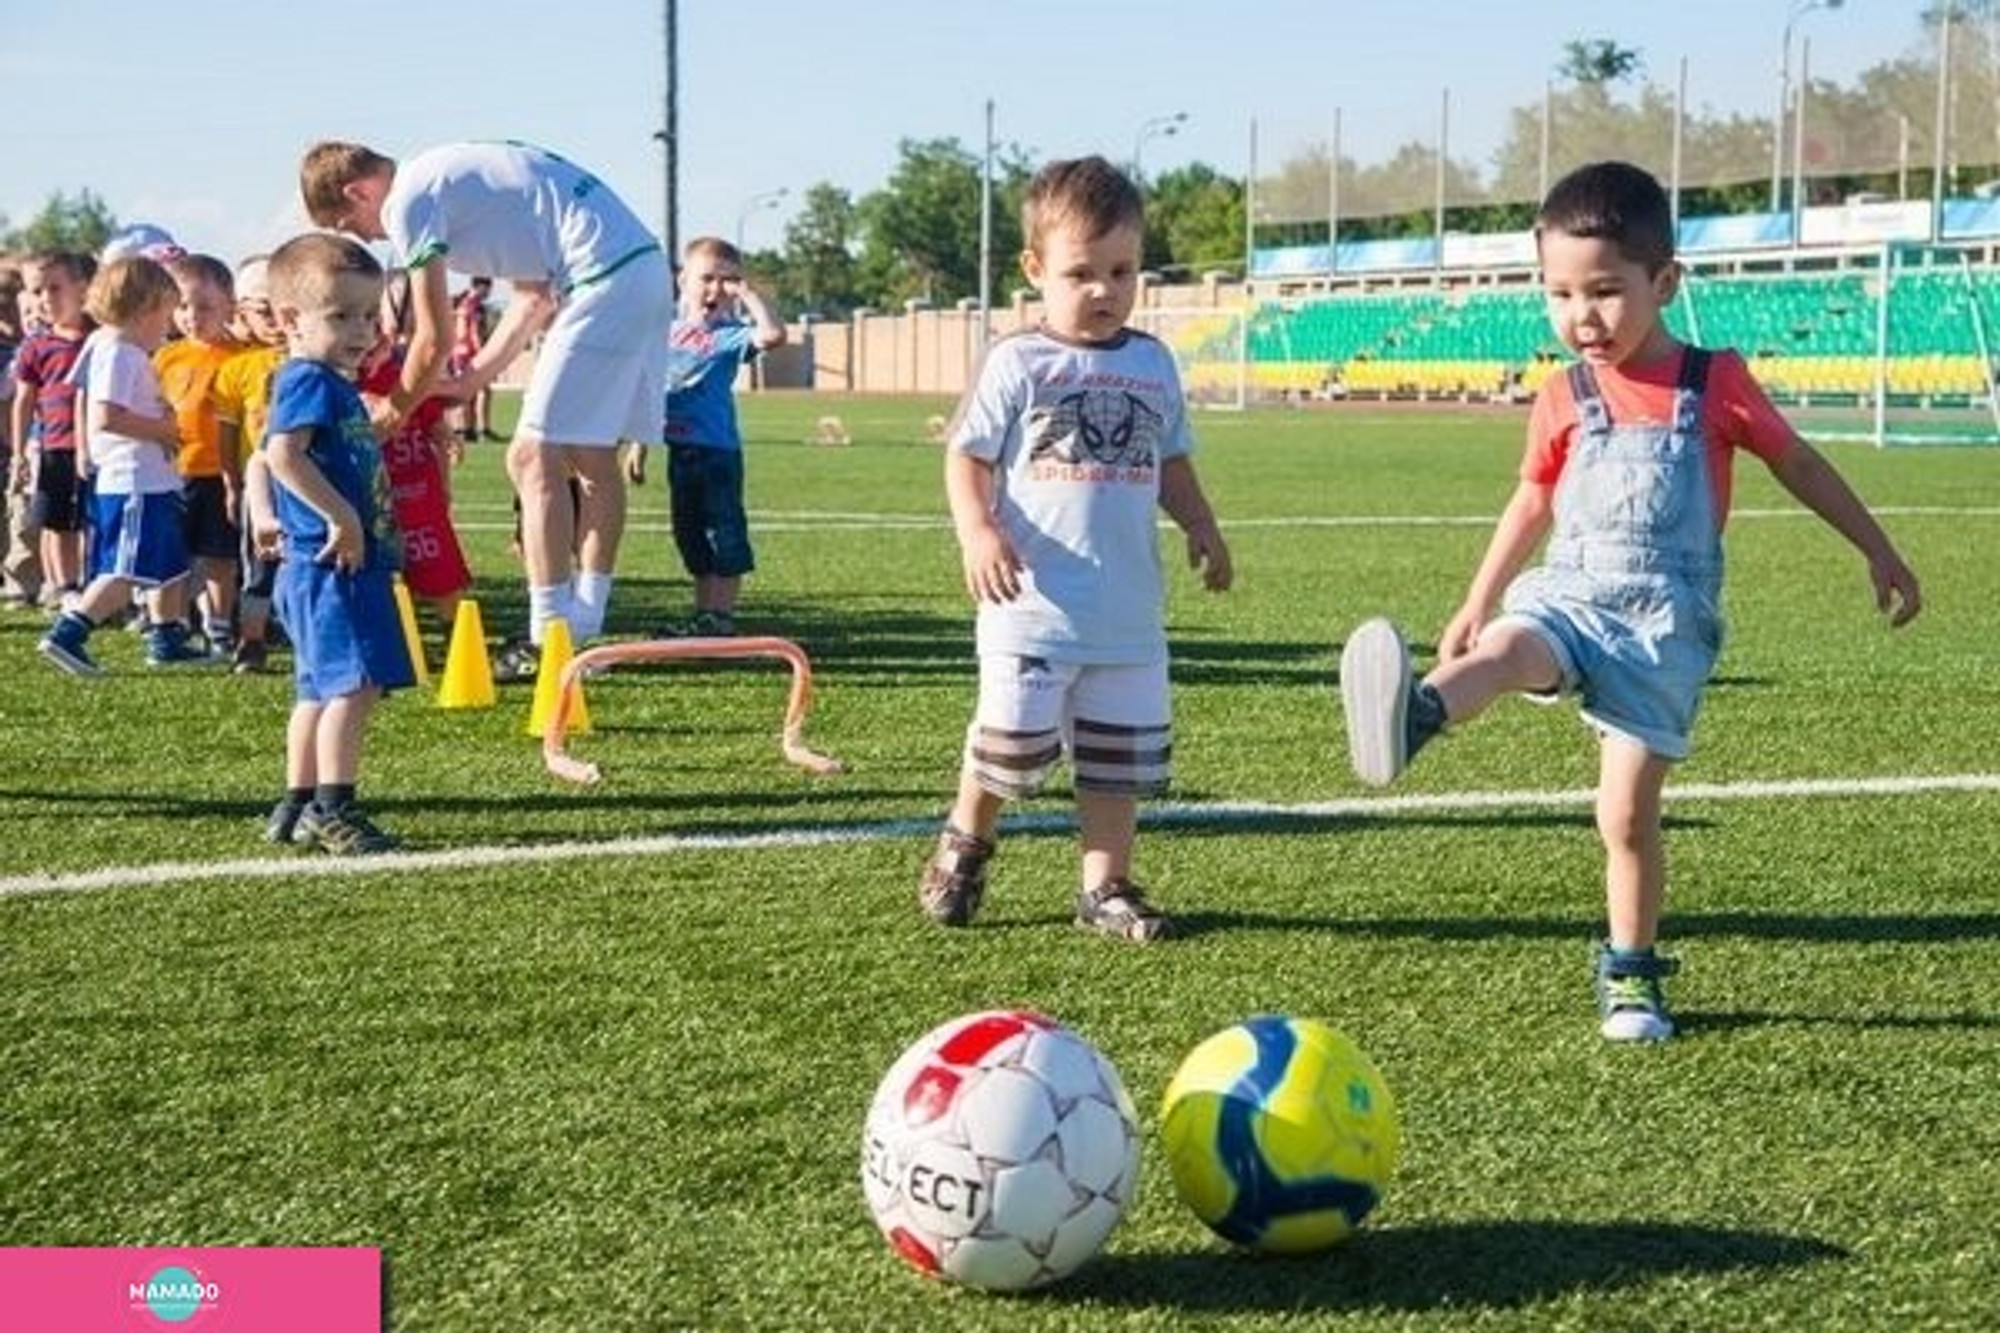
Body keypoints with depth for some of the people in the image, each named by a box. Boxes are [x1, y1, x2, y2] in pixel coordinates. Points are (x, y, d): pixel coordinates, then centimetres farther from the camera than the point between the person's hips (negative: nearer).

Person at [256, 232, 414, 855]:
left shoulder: (336, 384, 18)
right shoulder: (310, 381, -13)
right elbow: (283, 453, -27)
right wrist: (341, 516, -27)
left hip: (353, 564, 11)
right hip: (332, 565, -11)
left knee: (321, 689, 15)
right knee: (355, 682, -16)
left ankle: (298, 808, 23)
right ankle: (333, 807, -19)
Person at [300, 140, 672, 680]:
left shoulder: (408, 202, -5)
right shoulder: (446, 177, 23)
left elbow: (433, 341, -3)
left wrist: (395, 411, 13)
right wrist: (475, 375, 25)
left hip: (604, 280, -10)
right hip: (647, 267, 10)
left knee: (534, 456, -7)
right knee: (591, 455, 14)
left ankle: (550, 640, -9)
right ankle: (584, 628, 19)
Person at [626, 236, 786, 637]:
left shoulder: (730, 335, -8)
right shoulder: (668, 331, 9)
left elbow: (773, 334, -30)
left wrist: (748, 293, -18)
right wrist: (640, 446, 16)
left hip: (718, 449, -6)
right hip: (679, 449, 6)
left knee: (724, 533, -2)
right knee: (690, 534, 13)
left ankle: (722, 614, 5)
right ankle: (704, 613, 22)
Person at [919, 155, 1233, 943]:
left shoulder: (1153, 365, 10)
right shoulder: (1018, 364, -4)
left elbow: (1171, 462, 20)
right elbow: (966, 457, -4)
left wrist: (1200, 526, 6)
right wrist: (977, 531, -20)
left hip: (1129, 609, 4)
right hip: (1034, 604, -4)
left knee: (1121, 755, 8)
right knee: (1011, 742, 0)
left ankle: (1106, 887, 19)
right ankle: (965, 845, 27)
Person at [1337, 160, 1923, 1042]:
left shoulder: (1716, 383, 0)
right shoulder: (1563, 402, 8)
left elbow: (1798, 466, 11)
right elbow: (1533, 505, 21)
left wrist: (1880, 554, 15)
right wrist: (1476, 604, 24)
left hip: (1663, 623, -2)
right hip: (1569, 598, 2)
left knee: (1628, 814, -6)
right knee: (1505, 652, -33)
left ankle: (1631, 974, 12)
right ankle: (1413, 716, -63)